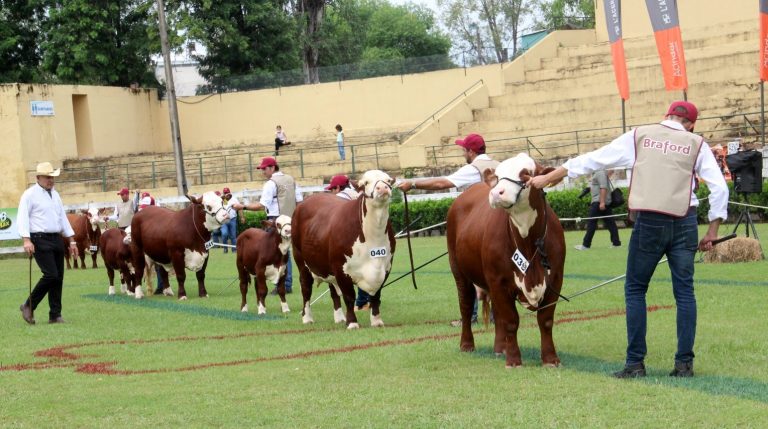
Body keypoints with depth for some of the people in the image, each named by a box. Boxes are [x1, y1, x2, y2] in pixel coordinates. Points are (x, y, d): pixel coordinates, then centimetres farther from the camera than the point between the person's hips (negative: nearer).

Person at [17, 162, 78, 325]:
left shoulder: (55, 195, 16)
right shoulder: (30, 194, -5)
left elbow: (63, 218, 20)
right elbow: (23, 218, -11)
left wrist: (72, 241, 16)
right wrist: (26, 240, -23)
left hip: (57, 239, 7)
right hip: (40, 240, -7)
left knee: (59, 277, 4)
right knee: (51, 275, -15)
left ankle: (55, 315, 10)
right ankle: (28, 306, 1)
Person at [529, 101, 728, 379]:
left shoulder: (638, 137, 7)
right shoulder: (697, 145, 8)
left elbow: (591, 160, 8)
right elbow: (719, 188, 1)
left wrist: (547, 178, 14)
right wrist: (712, 231, 8)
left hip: (648, 222, -1)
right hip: (684, 224, 1)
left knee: (635, 290, 10)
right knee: (684, 291, 9)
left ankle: (635, 363, 5)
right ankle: (684, 363, 6)